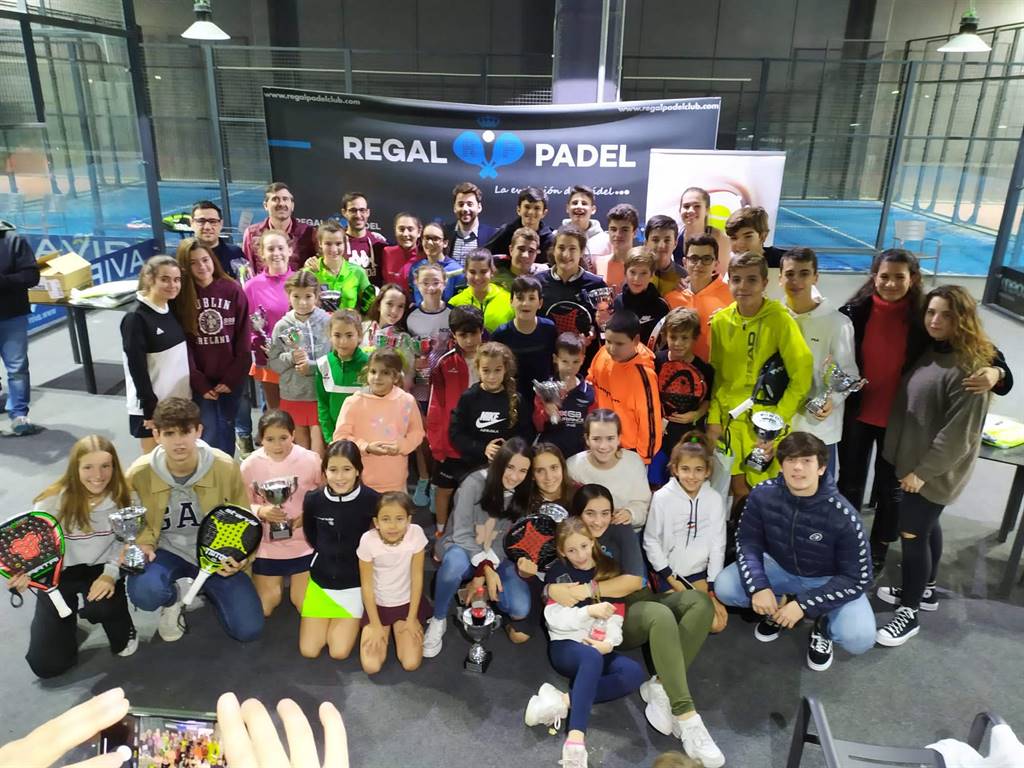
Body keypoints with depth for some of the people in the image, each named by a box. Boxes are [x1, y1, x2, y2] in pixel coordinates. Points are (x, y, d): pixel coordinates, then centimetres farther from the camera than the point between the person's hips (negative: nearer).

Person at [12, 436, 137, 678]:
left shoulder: (123, 498, -12)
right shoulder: (53, 501, -19)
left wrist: (111, 573, -22)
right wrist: (26, 572, -32)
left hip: (100, 569, 0)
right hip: (58, 574, 0)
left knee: (101, 605, -38)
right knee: (47, 665, -3)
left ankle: (122, 630, 1)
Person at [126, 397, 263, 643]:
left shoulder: (225, 467, -18)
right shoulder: (140, 473, -17)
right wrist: (142, 544, -18)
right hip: (167, 550, 0)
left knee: (248, 629, -12)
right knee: (144, 593, -36)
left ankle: (203, 588, 20)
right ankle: (173, 598, 6)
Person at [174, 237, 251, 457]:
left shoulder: (233, 290, -4)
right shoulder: (181, 296, -4)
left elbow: (243, 340, -4)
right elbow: (183, 344, -4)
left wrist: (232, 379, -8)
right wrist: (199, 383, -9)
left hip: (231, 377, 1)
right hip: (201, 380, -1)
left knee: (226, 428, 12)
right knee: (209, 432, -3)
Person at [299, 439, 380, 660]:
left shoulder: (371, 500, -22)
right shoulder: (313, 499, -14)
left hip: (355, 581, -2)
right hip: (321, 578, 2)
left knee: (339, 652, -5)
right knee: (308, 651, 3)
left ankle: (350, 620, 25)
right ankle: (331, 620, 31)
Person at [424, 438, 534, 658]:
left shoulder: (522, 494, -8)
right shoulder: (475, 483, -21)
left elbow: (507, 540, -9)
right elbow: (462, 534, -21)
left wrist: (486, 570, -23)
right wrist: (486, 569, -33)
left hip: (495, 556, 4)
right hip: (460, 547, -4)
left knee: (519, 610, -20)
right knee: (456, 562, -42)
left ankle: (477, 592, 11)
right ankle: (438, 620, -16)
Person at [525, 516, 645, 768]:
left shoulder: (609, 570, 9)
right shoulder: (558, 573, 1)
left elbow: (616, 616, 3)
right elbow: (555, 619, -9)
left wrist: (609, 642, -15)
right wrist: (590, 611, -18)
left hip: (599, 648, 4)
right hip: (565, 645, -4)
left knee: (634, 672, -25)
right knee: (592, 658, -37)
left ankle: (563, 701, -32)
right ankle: (575, 741, -47)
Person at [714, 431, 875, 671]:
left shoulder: (842, 515, -29)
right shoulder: (763, 494, -22)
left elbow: (857, 578, -21)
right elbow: (747, 541, -11)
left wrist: (804, 604, -28)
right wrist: (758, 586, -29)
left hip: (830, 580, -3)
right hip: (780, 567, 3)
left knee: (859, 639, -28)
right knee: (724, 587, -19)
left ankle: (823, 625, 9)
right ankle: (777, 606, 11)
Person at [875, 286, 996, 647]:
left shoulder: (969, 367, -22)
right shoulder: (929, 352, 5)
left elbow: (959, 433, -22)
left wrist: (923, 470, -18)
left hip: (935, 471, -8)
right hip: (913, 461, 8)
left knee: (912, 533, -1)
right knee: (927, 526, 21)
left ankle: (908, 613, 12)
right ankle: (923, 590, 38)